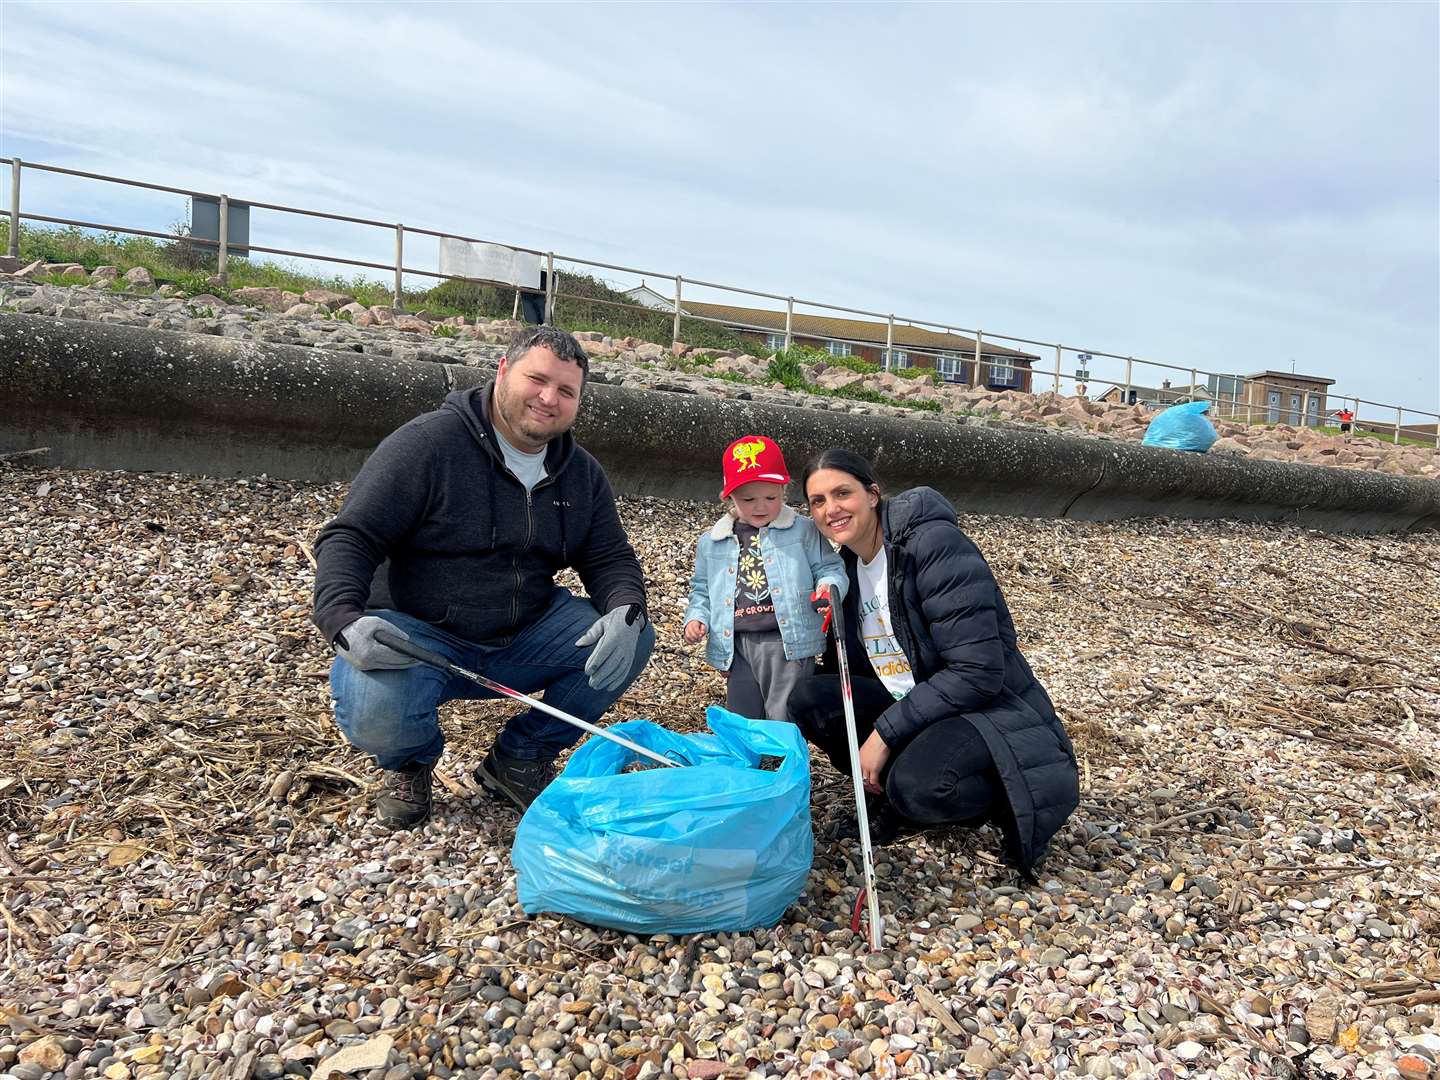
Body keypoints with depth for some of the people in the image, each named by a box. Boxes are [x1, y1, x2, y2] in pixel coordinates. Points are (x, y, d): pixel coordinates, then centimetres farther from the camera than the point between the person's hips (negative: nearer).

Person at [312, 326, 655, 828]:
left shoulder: (582, 474, 5)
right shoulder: (427, 442, -13)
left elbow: (611, 558, 5)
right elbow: (348, 538, -16)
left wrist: (625, 613, -20)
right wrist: (346, 622, -35)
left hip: (524, 642, 5)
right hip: (417, 635, -5)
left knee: (632, 638, -15)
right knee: (373, 710, -36)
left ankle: (519, 759, 5)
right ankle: (411, 761, 7)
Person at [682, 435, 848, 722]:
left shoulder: (803, 531, 1)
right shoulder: (711, 542, 10)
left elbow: (829, 568, 3)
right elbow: (702, 590, 19)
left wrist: (828, 586, -18)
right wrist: (696, 618, 2)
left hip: (788, 643, -3)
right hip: (737, 646, 4)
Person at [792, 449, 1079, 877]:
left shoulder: (935, 544, -21)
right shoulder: (848, 562, 5)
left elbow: (978, 673, -26)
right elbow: (859, 664, 13)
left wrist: (886, 731, -23)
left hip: (993, 711, -7)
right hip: (911, 706, 7)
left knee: (919, 783, -35)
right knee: (809, 699, -13)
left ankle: (996, 799, -3)